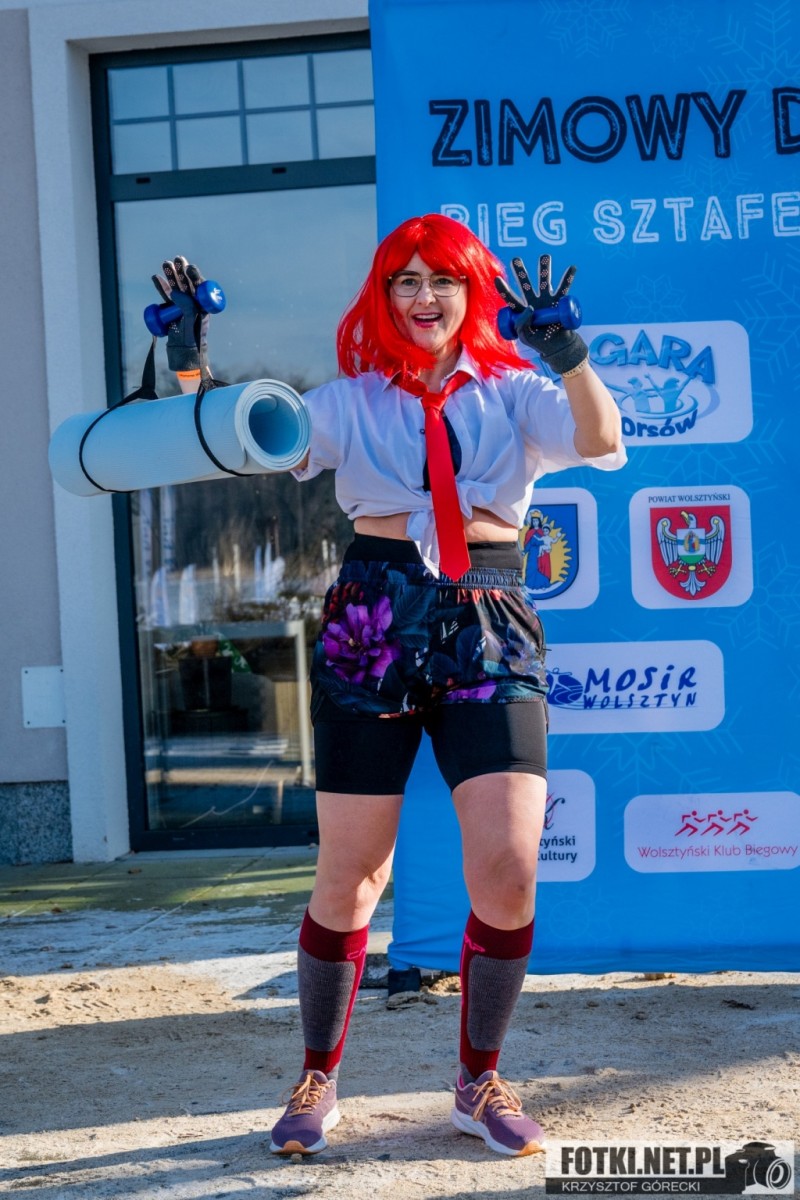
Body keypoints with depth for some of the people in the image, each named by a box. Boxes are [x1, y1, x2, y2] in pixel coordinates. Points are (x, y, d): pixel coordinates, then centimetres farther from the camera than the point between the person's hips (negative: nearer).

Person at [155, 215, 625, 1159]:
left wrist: (565, 352, -24)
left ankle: (480, 1082, 13)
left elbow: (600, 442, -8)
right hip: (371, 633, 0)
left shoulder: (513, 394, 10)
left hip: (491, 637, 0)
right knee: (348, 879, 3)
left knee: (509, 872, -9)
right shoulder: (350, 402, 10)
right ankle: (318, 1079, 23)